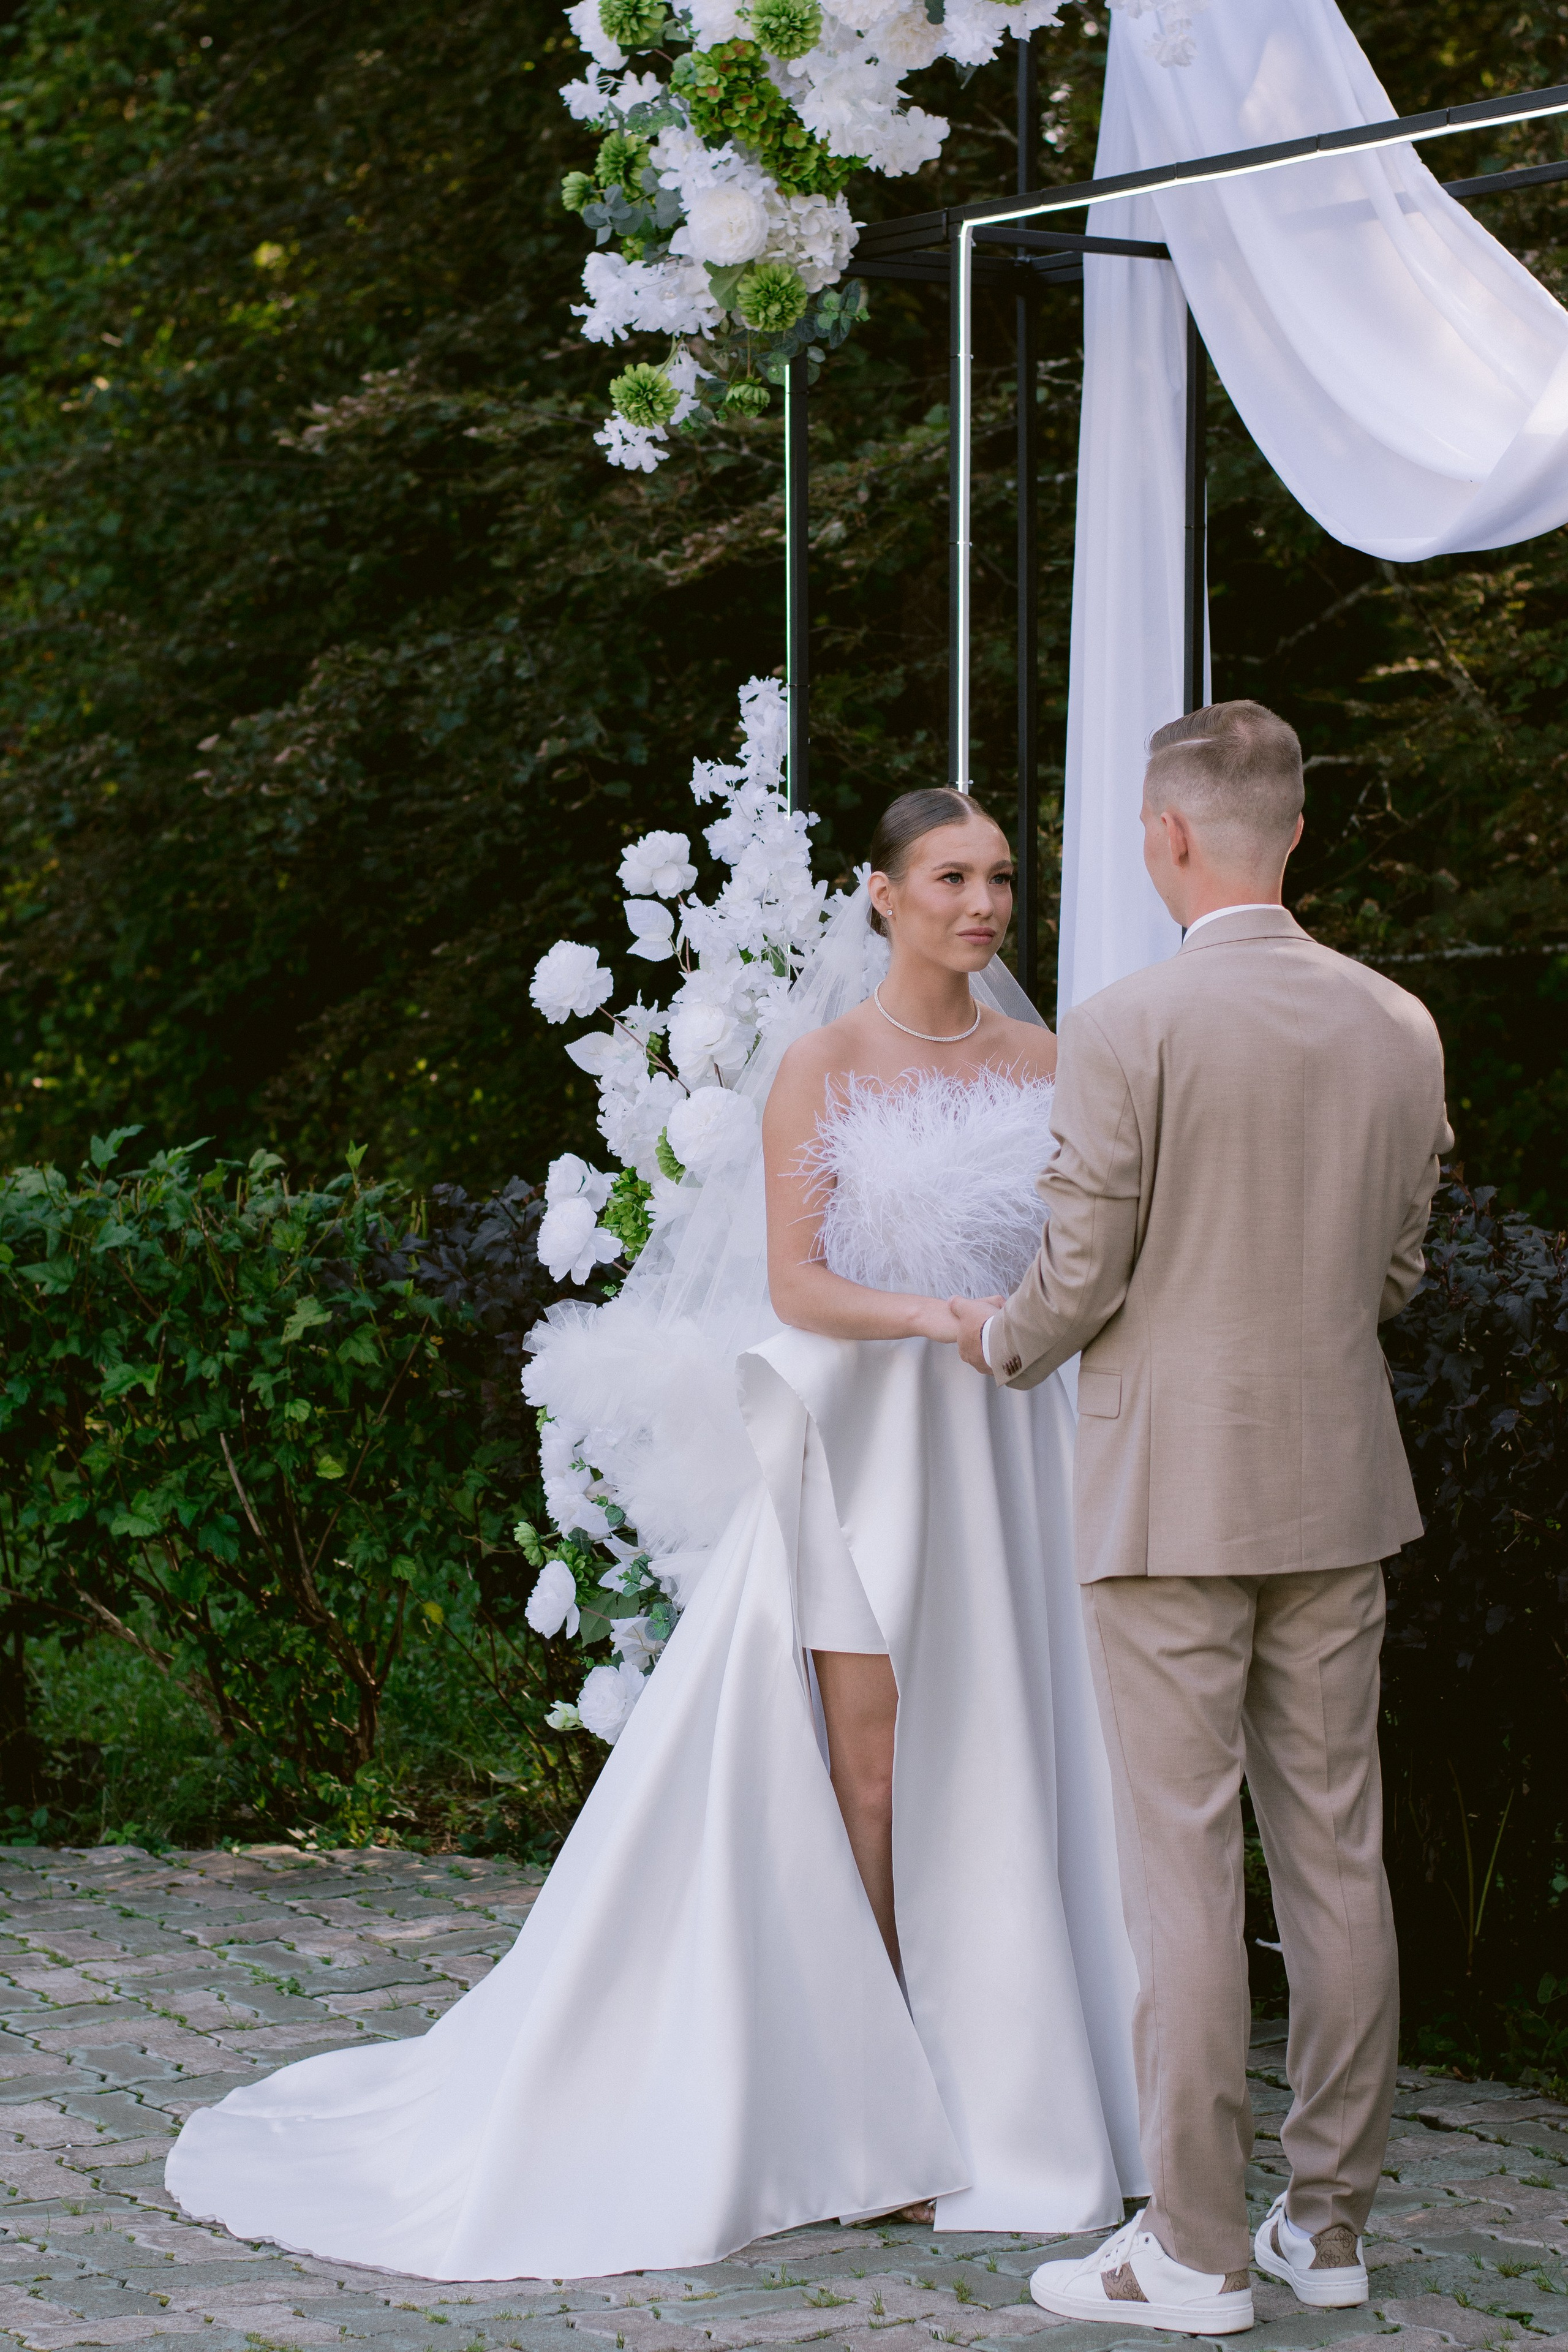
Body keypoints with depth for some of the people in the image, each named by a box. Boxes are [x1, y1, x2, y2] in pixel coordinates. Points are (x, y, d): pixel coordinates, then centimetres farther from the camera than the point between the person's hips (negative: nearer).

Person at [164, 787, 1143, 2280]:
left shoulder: (1040, 1060, 9)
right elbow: (794, 1286, -9)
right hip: (865, 1447, -4)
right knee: (867, 1778, -3)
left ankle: (1012, 2089, 11)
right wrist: (941, 1317, -23)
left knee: (1001, 1765, 3)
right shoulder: (823, 1060, -3)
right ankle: (872, 2115, 5)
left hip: (999, 1447, 4)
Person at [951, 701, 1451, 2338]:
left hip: (1171, 1493, -5)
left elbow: (1078, 1280, -10)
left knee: (1183, 1871, -1)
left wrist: (999, 1340, 11)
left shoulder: (1125, 1030, -13)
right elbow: (1396, 1271, 12)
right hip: (1338, 1485, 6)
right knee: (1335, 1856, 11)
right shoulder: (1399, 1028, 4)